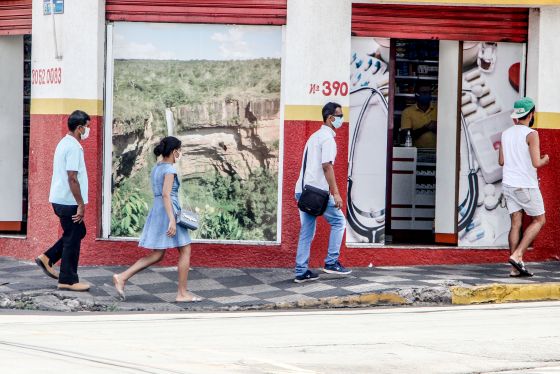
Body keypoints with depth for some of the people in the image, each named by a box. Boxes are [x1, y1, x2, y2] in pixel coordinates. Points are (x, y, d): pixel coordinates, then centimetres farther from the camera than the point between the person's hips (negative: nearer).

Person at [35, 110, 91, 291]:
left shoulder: (64, 143, 13)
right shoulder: (74, 147, -19)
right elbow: (72, 178, -23)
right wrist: (81, 205, -19)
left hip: (61, 199, 10)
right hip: (69, 201, -10)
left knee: (78, 232, 20)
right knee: (73, 239, -1)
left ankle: (47, 258, 18)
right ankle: (68, 280, 6)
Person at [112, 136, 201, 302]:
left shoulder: (155, 169, 15)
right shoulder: (170, 169, -12)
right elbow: (166, 195, -20)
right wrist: (172, 220, -25)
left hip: (156, 211, 9)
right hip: (169, 211, -9)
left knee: (157, 255, 10)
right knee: (185, 250, 3)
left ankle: (122, 277, -1)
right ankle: (182, 293, 4)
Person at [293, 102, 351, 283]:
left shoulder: (315, 136, 21)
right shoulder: (328, 138, -9)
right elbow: (326, 166, -18)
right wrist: (335, 193, -19)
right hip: (318, 191, -9)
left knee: (307, 231, 9)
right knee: (338, 221, 4)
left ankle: (301, 271, 7)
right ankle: (331, 262, 2)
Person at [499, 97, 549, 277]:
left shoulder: (506, 134, 7)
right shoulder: (531, 134, -12)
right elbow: (536, 163, -18)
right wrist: (544, 160, 4)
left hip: (509, 184, 6)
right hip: (526, 186, -6)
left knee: (516, 223, 6)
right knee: (539, 220, 8)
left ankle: (516, 268, 1)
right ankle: (517, 255, -6)